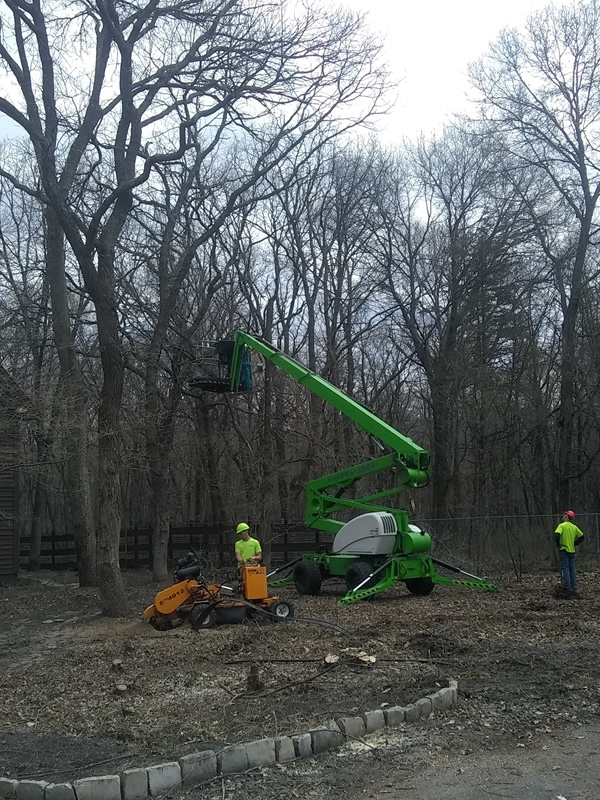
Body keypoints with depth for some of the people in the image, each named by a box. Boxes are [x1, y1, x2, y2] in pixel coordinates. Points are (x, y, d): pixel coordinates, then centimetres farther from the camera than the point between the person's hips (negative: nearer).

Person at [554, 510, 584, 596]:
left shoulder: (562, 525, -9)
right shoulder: (574, 527, 9)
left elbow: (557, 535, -23)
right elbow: (581, 536, 13)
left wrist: (558, 545, -9)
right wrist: (574, 544, 14)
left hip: (563, 550, -5)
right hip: (572, 551, 5)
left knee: (565, 569, -4)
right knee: (572, 569, 9)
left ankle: (567, 587, -10)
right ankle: (574, 588, 9)